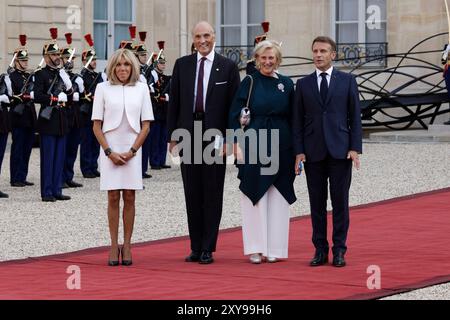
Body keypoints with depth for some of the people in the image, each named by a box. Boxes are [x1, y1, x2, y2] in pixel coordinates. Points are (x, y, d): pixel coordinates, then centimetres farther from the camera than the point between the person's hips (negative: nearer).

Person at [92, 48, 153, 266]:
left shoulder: (141, 89, 5)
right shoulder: (103, 89, 2)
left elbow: (146, 125, 4)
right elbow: (96, 126, 2)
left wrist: (132, 151, -6)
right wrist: (110, 152, -7)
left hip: (132, 150, 1)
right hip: (110, 149, -1)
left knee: (129, 197, 2)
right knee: (113, 197, 0)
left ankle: (127, 246, 7)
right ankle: (114, 246, 5)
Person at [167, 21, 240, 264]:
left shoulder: (228, 67, 0)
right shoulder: (182, 65, 8)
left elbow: (234, 105, -1)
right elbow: (174, 103, 8)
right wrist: (172, 136, 3)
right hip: (189, 137, 3)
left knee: (212, 195, 1)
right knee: (192, 195, 6)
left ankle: (207, 249, 5)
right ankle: (196, 247, 13)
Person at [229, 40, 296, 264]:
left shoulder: (287, 84, 7)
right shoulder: (249, 83, 1)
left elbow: (293, 118, 10)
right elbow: (235, 115, -1)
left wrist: (296, 150, 5)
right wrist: (237, 144, -11)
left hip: (281, 148, 2)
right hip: (255, 146, -2)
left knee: (278, 197, 4)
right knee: (255, 197, 0)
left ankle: (275, 248, 10)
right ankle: (256, 248, 5)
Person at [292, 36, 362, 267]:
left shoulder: (347, 81, 6)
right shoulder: (304, 84, 9)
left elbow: (355, 116, 4)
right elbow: (298, 120, 8)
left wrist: (355, 147, -5)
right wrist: (299, 151, -1)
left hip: (340, 150, -1)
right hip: (313, 152, 1)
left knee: (340, 202, 0)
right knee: (317, 203, 4)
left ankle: (339, 250, 5)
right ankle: (320, 250, 9)